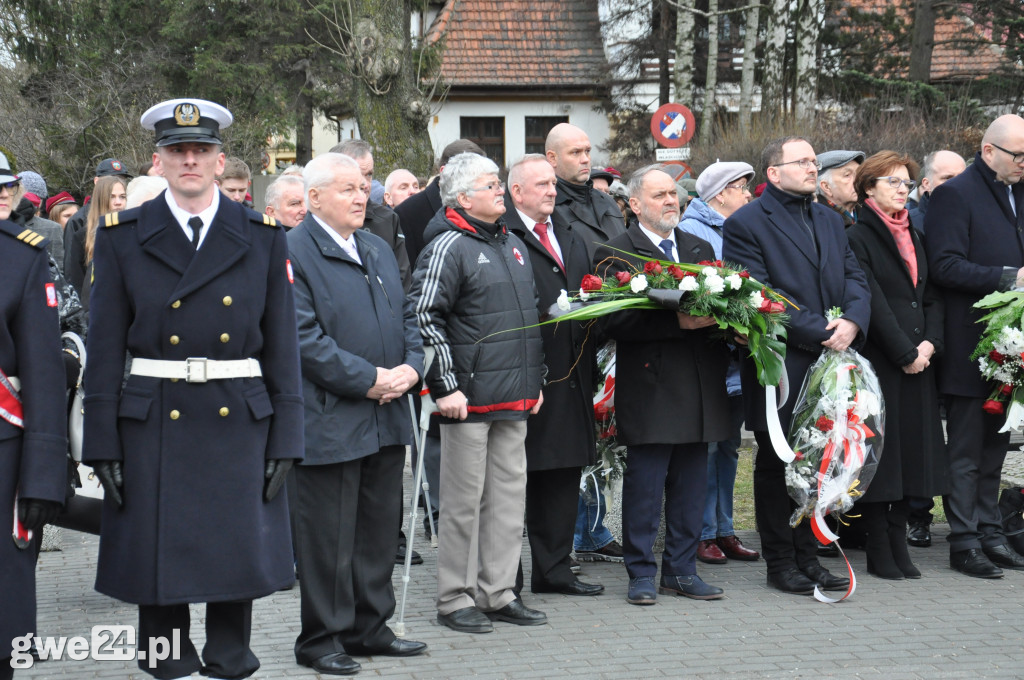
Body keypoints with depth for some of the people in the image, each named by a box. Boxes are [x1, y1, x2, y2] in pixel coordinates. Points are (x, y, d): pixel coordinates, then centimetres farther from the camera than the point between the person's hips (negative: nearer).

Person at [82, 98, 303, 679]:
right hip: (153, 429, 0)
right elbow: (105, 350, 2)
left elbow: (283, 345, 5)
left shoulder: (263, 238, 5)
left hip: (240, 424, 1)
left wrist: (285, 440, -1)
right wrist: (103, 446, -3)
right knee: (157, 565, 3)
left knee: (238, 561, 4)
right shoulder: (123, 238, 3)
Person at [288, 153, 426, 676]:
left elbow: (406, 315, 19)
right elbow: (304, 338, -17)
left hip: (386, 419, 8)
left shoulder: (379, 251, 17)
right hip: (329, 423, -8)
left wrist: (410, 367, -1)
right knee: (328, 536, 0)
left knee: (379, 530, 14)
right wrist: (369, 380, -18)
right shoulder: (292, 254, -10)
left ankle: (370, 629, 25)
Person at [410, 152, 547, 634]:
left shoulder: (512, 245, 16)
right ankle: (456, 599, 7)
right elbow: (425, 318, -14)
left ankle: (498, 592, 19)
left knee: (509, 494, 10)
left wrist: (534, 380, 21)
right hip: (469, 396, -7)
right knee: (464, 500, -1)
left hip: (514, 396, 8)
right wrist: (445, 386, -16)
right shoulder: (448, 247, -9)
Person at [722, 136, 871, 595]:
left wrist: (852, 321, -11)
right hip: (780, 370, -6)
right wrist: (819, 334, -17)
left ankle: (808, 557, 21)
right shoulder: (746, 224, -7)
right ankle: (780, 562, 13)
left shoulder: (830, 221, 17)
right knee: (777, 466, 4)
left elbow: (855, 278, 11)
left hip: (829, 366, 6)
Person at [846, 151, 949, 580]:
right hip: (878, 363, -7)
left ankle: (898, 548, 13)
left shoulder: (913, 238, 17)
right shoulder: (857, 238, -6)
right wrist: (906, 354, -14)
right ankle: (879, 554, 3)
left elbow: (931, 297, 14)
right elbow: (873, 303, -13)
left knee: (911, 451, 7)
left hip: (917, 363, 7)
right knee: (880, 453, -3)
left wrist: (929, 343, -3)